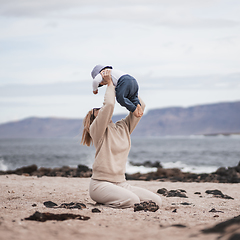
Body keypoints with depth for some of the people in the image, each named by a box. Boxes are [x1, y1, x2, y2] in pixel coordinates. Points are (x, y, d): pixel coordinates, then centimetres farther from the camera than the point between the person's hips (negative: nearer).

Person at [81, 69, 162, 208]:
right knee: (133, 200, -33)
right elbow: (109, 104, -18)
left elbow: (140, 106, 14)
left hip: (121, 184, 7)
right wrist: (110, 84, -4)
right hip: (101, 184, -7)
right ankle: (104, 200, -5)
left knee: (156, 201, -9)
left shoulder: (123, 128, 16)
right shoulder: (97, 129, -3)